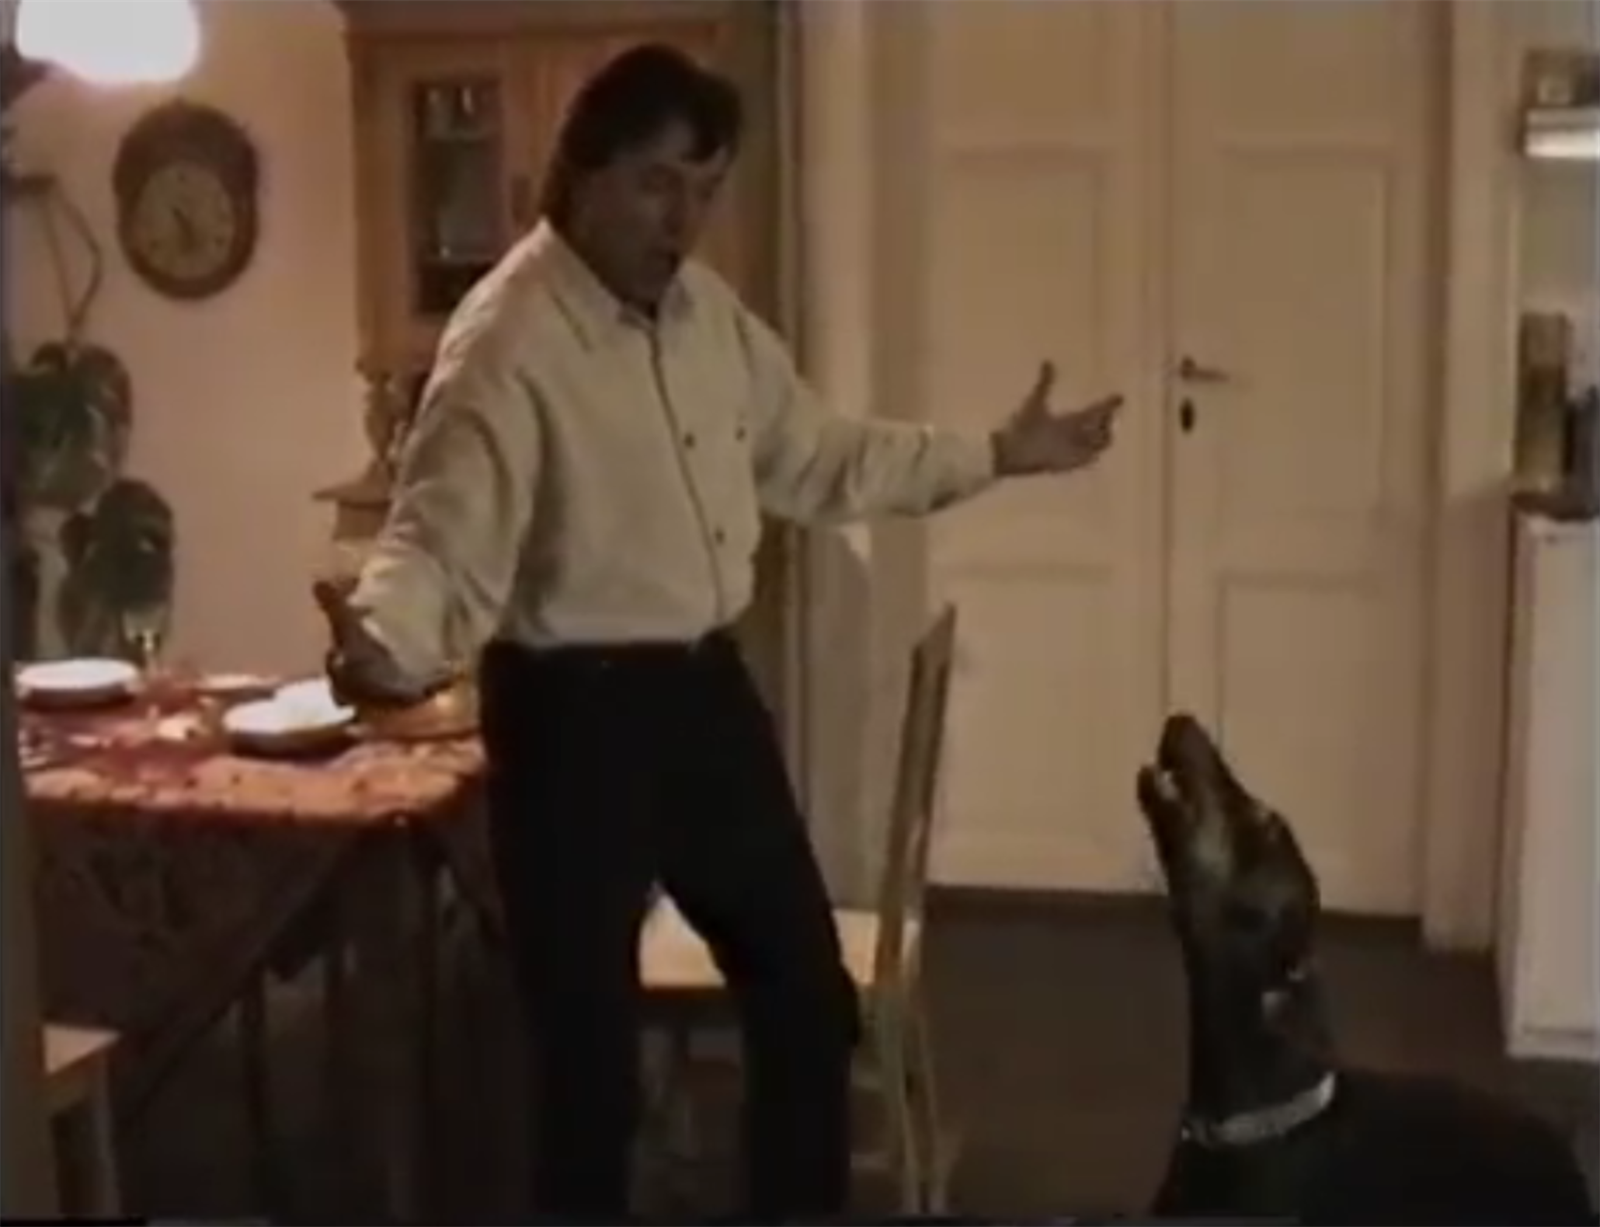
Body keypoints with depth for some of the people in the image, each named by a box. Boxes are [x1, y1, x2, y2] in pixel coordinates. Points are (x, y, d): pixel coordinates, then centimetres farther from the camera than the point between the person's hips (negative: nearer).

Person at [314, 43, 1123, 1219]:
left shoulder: (708, 310, 7)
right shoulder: (508, 341, -18)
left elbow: (816, 455, 20)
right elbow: (444, 534, -27)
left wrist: (995, 455, 21)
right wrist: (385, 640, -49)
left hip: (706, 686, 8)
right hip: (574, 710, -8)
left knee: (807, 992, 18)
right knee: (590, 1036, 5)